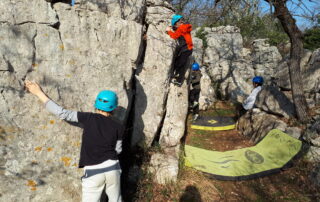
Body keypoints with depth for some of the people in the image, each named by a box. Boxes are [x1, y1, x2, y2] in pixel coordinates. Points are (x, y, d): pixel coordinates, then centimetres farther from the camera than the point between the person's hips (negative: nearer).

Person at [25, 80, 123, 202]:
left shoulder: (88, 118, -9)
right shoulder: (118, 127, -4)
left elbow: (62, 113, -8)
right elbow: (117, 150, 6)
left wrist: (39, 93, -1)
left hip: (93, 172, -2)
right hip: (113, 168, 2)